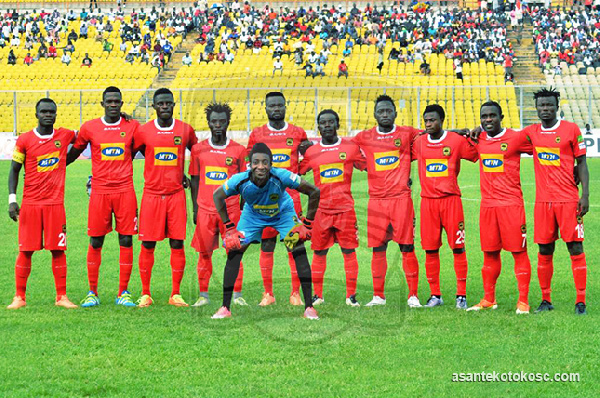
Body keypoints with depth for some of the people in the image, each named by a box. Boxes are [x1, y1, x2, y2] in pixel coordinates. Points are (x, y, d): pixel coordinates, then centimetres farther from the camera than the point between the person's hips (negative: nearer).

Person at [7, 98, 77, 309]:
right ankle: (19, 297, 7)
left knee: (58, 250, 1)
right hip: (30, 204, -1)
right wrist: (12, 199, -5)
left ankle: (61, 296, 7)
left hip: (55, 203, 1)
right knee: (26, 250, 0)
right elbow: (14, 170, 4)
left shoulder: (65, 135, 5)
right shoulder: (25, 140, 0)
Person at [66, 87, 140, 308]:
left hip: (125, 191, 0)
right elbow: (73, 154, 15)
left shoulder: (132, 127, 4)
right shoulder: (89, 128, 4)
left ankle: (123, 293, 7)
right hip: (99, 191, 0)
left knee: (126, 240, 0)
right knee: (95, 242, 1)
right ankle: (92, 293, 10)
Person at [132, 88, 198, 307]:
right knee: (148, 245, 0)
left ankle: (176, 294, 7)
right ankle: (145, 294, 8)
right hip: (152, 194, -1)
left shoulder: (186, 130, 4)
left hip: (176, 194, 1)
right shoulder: (143, 131, 0)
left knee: (177, 244, 0)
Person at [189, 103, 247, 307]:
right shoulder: (198, 149, 6)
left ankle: (237, 295, 6)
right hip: (205, 209, 1)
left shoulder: (238, 150, 4)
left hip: (231, 209, -1)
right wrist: (195, 210, 6)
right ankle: (203, 295, 9)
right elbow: (195, 181, 10)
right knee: (204, 253, 3)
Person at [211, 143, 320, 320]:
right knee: (234, 251, -9)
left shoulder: (282, 177, -38)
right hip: (252, 214, 1)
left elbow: (314, 192, -24)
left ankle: (309, 307, -8)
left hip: (282, 212, -1)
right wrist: (229, 227, -11)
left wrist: (307, 223, -19)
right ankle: (225, 308, 1)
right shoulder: (240, 180, -33)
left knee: (299, 251, -16)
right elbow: (217, 196, -11)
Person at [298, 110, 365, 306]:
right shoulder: (311, 152, 7)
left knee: (349, 252, -1)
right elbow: (296, 174, 17)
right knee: (319, 253, 4)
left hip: (345, 208, -1)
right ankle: (317, 295, 13)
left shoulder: (351, 147, 5)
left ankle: (351, 295, 5)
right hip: (321, 209, 1)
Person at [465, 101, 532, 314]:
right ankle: (488, 299, 18)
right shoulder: (478, 140, 10)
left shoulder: (516, 138, -4)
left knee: (519, 252, -3)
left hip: (511, 204, -5)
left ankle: (523, 301, 0)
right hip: (487, 205, 5)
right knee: (490, 253, 10)